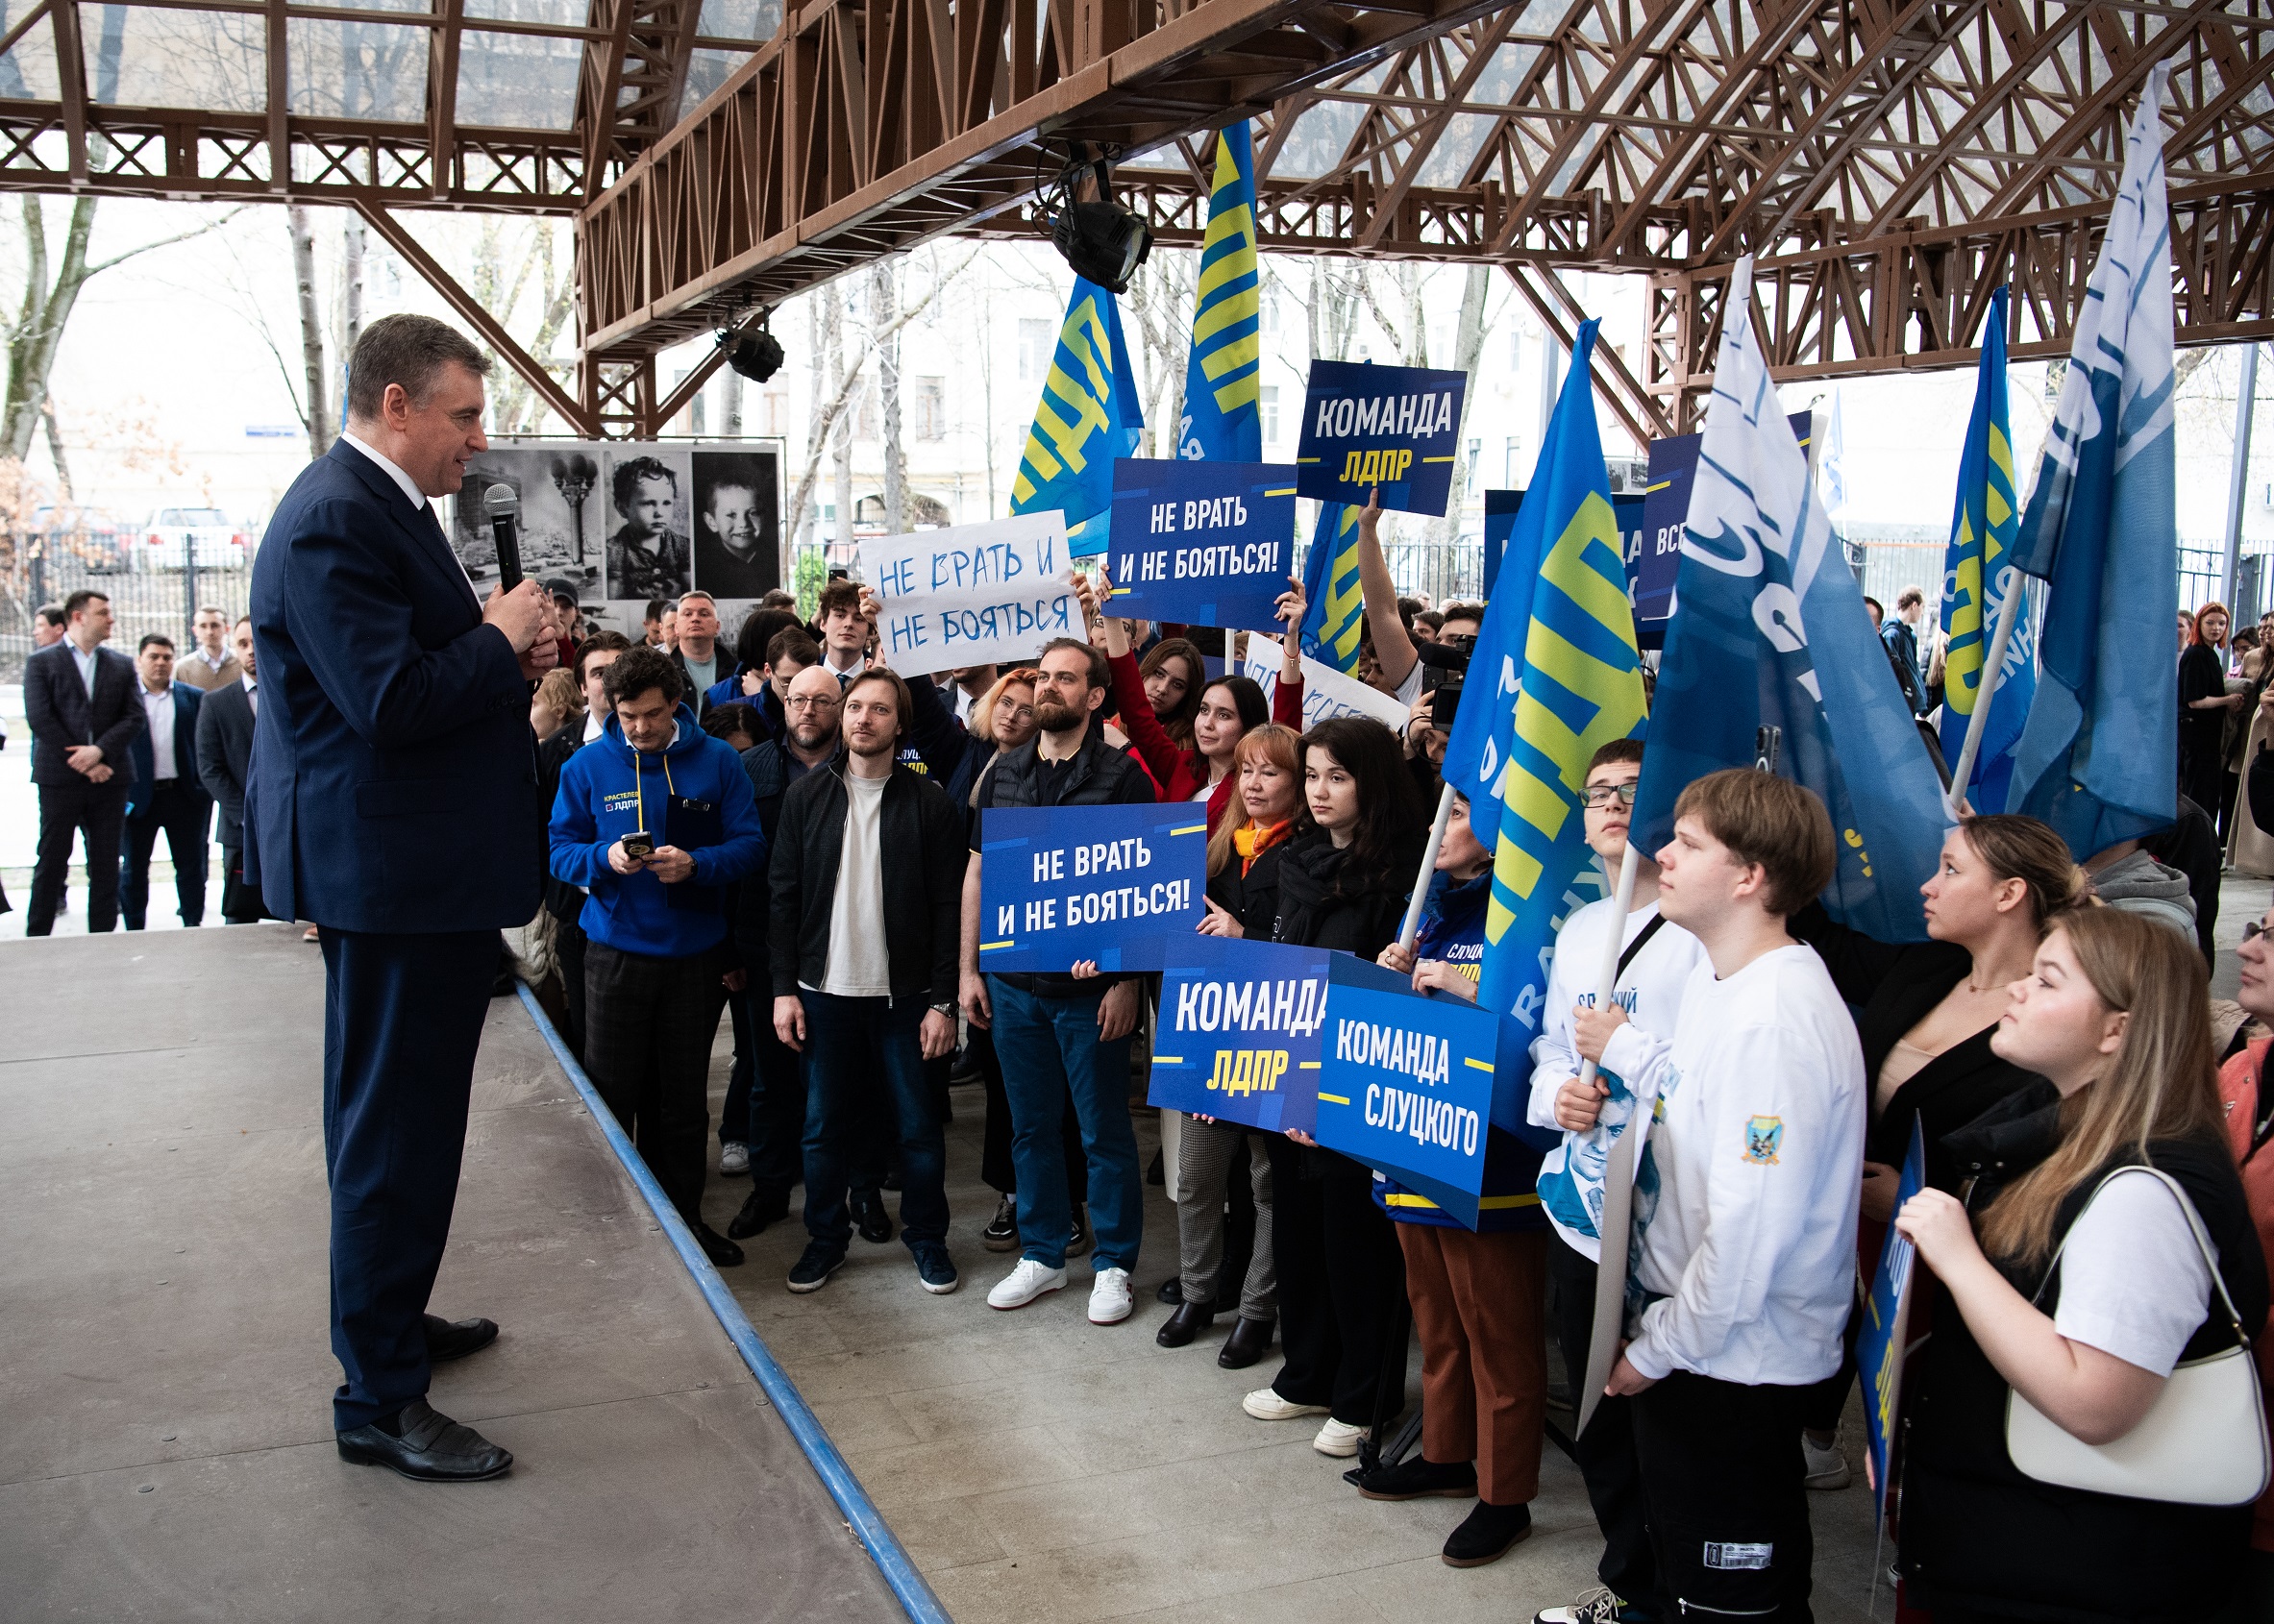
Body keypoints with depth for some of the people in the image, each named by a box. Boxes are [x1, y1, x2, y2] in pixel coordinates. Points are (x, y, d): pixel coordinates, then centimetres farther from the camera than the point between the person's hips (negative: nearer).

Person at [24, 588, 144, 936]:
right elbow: (39, 718, -6)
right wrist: (80, 760, -11)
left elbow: (136, 719, 3)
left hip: (108, 777, 3)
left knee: (106, 865, 4)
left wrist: (99, 750, -12)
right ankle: (36, 939, 7)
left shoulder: (121, 666, 13)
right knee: (51, 862, 0)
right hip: (59, 779, -3)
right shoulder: (41, 662, 4)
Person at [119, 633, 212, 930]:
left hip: (184, 794, 1)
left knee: (191, 866, 5)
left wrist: (205, 787, -2)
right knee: (133, 868, 7)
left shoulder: (194, 698, 7)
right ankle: (134, 933, 17)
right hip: (138, 796, -1)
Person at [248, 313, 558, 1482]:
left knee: (398, 1119, 22)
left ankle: (389, 1318, 38)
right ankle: (378, 1400, 8)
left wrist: (506, 664, 4)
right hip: (389, 873, -11)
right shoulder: (333, 522, -19)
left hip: (419, 874, 11)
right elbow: (390, 702, -27)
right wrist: (498, 642, -13)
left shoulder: (379, 506, 15)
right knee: (395, 1131, -3)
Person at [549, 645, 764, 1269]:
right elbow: (561, 850, 1)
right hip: (616, 952, -1)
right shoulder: (588, 766, 0)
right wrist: (605, 858, -19)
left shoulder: (717, 762, -1)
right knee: (611, 1099, 3)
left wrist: (695, 863, -21)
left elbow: (749, 844, -3)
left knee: (684, 1100, 12)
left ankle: (683, 1217, 26)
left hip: (696, 952, 1)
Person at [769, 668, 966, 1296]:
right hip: (824, 991, 2)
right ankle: (826, 1237, 27)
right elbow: (784, 896, 5)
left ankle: (927, 1238, 22)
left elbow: (949, 908, -4)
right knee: (825, 1126, 10)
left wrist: (942, 1001, -8)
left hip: (904, 996, -2)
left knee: (918, 1127, 5)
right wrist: (785, 987, -1)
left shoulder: (929, 802, -3)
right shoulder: (807, 797, 5)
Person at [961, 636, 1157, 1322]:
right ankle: (1042, 1254, 28)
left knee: (1104, 1130, 5)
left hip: (1090, 987, -4)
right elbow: (977, 872, 12)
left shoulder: (1122, 777, -6)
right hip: (1014, 982, 5)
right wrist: (968, 969, 8)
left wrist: (1127, 981, -13)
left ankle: (1114, 1264, 19)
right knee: (1031, 1126, 14)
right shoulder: (1003, 774, 8)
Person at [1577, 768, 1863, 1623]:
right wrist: (1624, 1056, 7)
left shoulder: (1780, 1020, -26)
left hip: (1739, 1359, -9)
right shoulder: (1715, 976, 5)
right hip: (1686, 1334, 9)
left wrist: (1659, 1350, -16)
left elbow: (1749, 1230, -27)